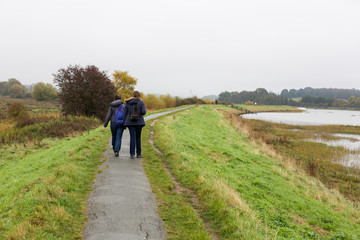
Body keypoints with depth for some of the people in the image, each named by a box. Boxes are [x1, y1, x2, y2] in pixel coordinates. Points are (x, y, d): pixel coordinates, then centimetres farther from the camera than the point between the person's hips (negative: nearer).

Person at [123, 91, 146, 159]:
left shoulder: (128, 103, 4)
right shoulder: (141, 102, -2)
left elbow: (125, 113, 3)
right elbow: (144, 112, -12)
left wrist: (124, 123, 9)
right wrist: (139, 113, 11)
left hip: (130, 122, 1)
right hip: (139, 122, -1)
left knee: (132, 138, -1)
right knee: (138, 137, 11)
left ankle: (132, 154, -7)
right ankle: (138, 154, 14)